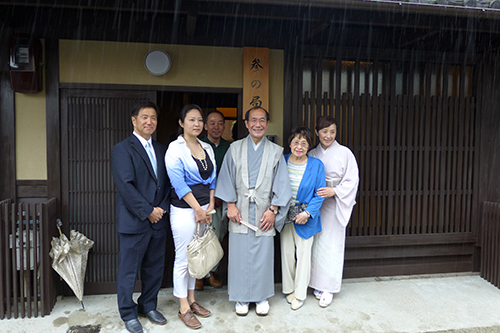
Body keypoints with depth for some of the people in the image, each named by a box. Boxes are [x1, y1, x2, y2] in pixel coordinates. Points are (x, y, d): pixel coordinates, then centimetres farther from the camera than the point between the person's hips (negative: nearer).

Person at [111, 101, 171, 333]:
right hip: (134, 221, -6)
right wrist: (148, 212, -15)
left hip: (158, 220, 6)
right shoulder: (122, 149, -7)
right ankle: (128, 314, 24)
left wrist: (162, 208, -3)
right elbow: (126, 186, -15)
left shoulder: (161, 150, 12)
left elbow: (167, 183, 11)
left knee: (155, 268, 15)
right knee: (128, 270, 7)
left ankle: (148, 306, 34)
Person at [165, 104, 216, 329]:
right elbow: (179, 183, -14)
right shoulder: (175, 148, -9)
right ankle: (184, 309, 17)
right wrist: (198, 209, -13)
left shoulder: (207, 148, 10)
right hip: (184, 211, -6)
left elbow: (212, 179, 12)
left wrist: (210, 207, 4)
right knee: (183, 260, 3)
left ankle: (191, 300, 30)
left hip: (203, 209, 6)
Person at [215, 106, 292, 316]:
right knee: (239, 254, 5)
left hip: (264, 213, 0)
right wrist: (230, 204, -5)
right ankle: (242, 297, 23)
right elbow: (227, 178, 3)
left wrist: (273, 209, -7)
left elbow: (281, 183, 1)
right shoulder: (235, 149, 4)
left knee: (263, 255, 5)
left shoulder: (276, 152, 4)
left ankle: (262, 296, 25)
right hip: (240, 212, 0)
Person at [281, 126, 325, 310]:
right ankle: (289, 288, 31)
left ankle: (300, 294, 23)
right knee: (287, 252, 11)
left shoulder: (316, 165, -8)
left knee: (303, 254, 5)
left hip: (305, 218, -2)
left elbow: (320, 194, -6)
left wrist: (307, 213, -17)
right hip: (284, 216, 2)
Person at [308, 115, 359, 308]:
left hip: (334, 205, -3)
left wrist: (334, 191, -19)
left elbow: (352, 180, -5)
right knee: (316, 244, 8)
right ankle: (318, 284, 23)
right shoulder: (312, 154, 7)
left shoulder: (344, 153, -4)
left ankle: (328, 289, 12)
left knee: (332, 245, 0)